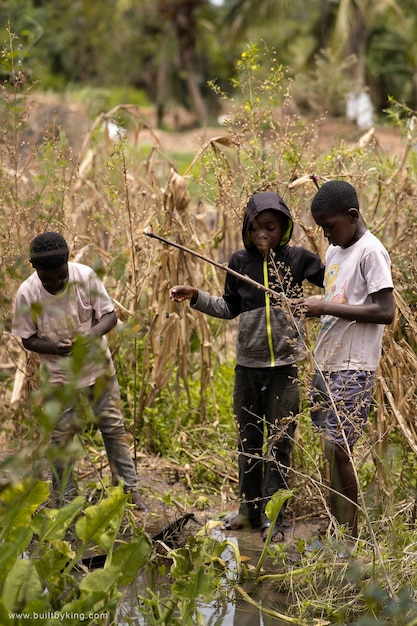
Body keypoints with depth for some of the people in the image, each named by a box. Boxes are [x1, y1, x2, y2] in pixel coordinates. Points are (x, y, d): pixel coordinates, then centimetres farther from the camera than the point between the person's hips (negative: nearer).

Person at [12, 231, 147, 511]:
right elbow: (28, 339, -6)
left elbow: (110, 315, -9)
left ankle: (130, 490, 18)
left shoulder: (86, 277, -17)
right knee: (60, 436, 5)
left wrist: (94, 333, -31)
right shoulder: (27, 294, -17)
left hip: (99, 368, 1)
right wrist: (55, 347, -26)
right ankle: (63, 497, 20)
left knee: (114, 429, 7)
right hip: (60, 375, -1)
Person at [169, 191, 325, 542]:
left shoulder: (297, 259, -4)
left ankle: (274, 518, 7)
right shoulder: (240, 261, 3)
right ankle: (250, 510, 26)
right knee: (248, 441, 13)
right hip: (247, 365, 3)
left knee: (279, 443, 0)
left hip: (285, 365, -3)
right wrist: (196, 297, 4)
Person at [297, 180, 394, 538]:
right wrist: (313, 309, 2)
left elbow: (386, 312, -18)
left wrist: (326, 307, -18)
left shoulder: (370, 251, -11)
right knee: (331, 449, 6)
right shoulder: (334, 251, 15)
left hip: (353, 368, -8)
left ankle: (350, 536, -2)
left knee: (337, 449, -10)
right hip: (327, 364, 8)